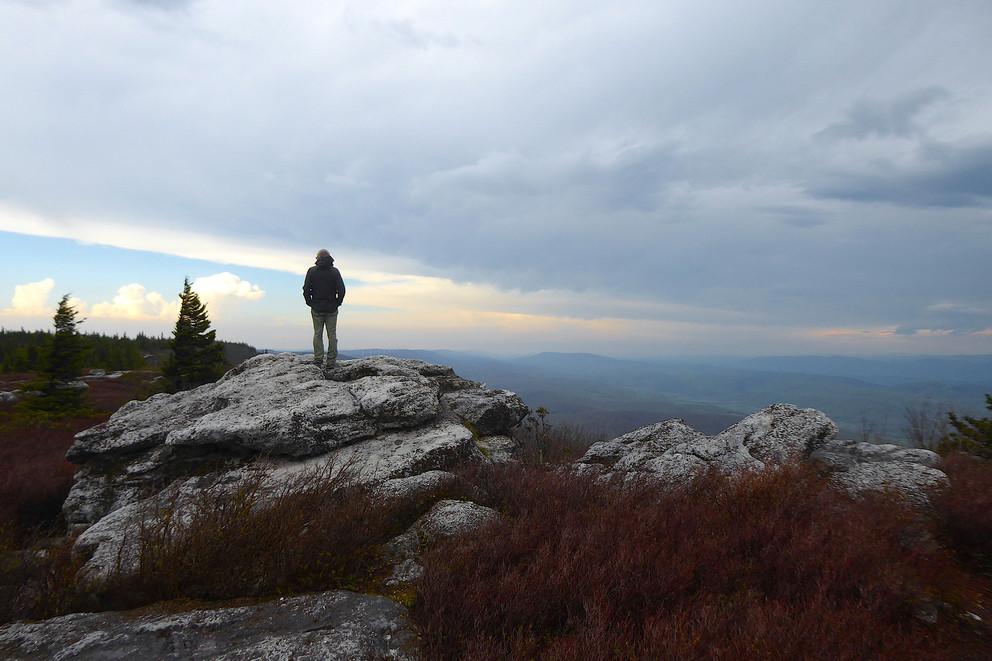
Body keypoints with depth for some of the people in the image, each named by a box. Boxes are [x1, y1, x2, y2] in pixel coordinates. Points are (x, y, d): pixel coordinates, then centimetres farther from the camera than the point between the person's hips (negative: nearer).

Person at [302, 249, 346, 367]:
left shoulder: (312, 271, 0)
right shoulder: (335, 271, -1)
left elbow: (306, 289, -4)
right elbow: (341, 290, -6)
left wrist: (310, 303, 6)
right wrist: (337, 303, 5)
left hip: (317, 308, 0)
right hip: (332, 309, 0)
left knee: (318, 334, 5)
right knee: (332, 334, 3)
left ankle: (318, 359, 0)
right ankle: (331, 361, 1)